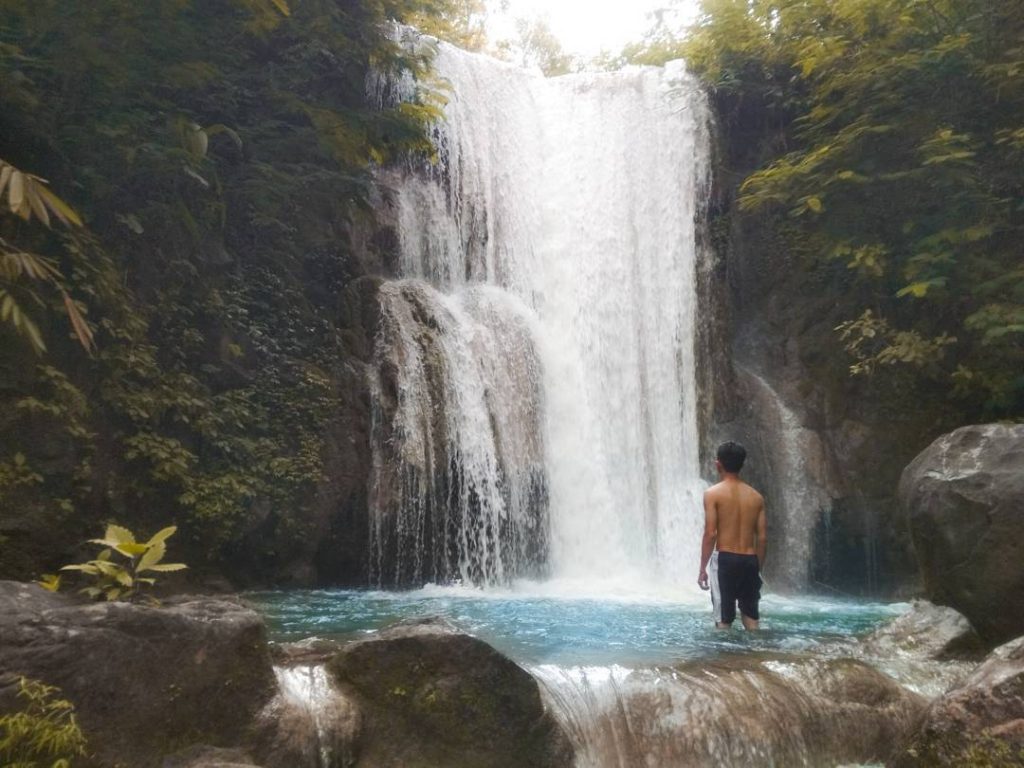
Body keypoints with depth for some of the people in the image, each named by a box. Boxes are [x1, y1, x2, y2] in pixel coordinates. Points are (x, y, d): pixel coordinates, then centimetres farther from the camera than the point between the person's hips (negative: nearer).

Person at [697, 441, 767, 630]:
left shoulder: (713, 493, -5)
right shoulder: (756, 497, 8)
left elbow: (710, 534, -11)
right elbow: (763, 537, 7)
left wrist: (703, 569, -5)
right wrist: (758, 567, 17)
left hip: (724, 560, -4)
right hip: (749, 561, 4)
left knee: (724, 619, 2)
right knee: (751, 617, 12)